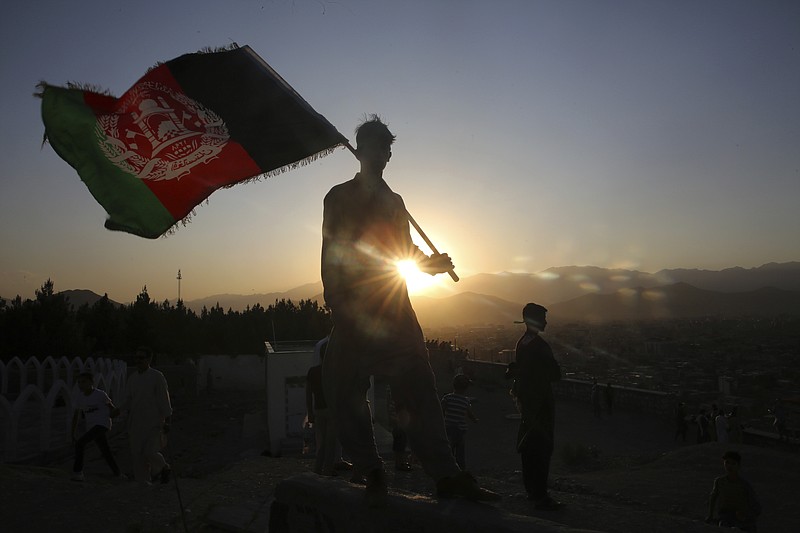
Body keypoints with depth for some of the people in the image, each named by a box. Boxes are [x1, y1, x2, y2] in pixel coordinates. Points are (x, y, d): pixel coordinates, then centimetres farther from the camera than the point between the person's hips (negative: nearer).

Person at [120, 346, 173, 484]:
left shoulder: (157, 377, -7)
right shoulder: (132, 378, 9)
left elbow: (164, 400, -7)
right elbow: (127, 400, 15)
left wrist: (166, 422, -9)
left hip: (154, 422, -6)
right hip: (136, 423, 6)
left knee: (149, 452, -13)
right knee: (137, 454, 5)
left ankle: (164, 469, 16)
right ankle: (143, 482, 17)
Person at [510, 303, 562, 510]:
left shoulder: (521, 343, 10)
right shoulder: (539, 345, -18)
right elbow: (555, 374, -17)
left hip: (526, 399, 9)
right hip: (541, 401, -9)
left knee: (529, 446, 16)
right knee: (543, 448, -7)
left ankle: (531, 489, 26)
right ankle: (540, 495, -7)